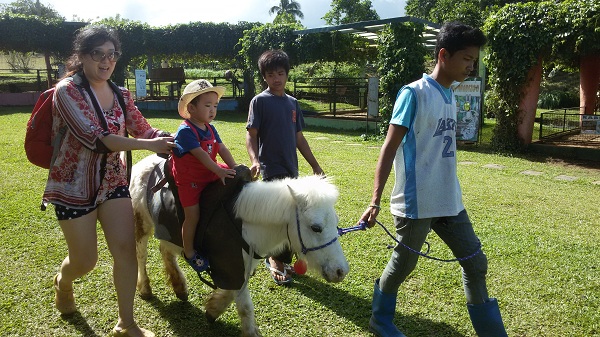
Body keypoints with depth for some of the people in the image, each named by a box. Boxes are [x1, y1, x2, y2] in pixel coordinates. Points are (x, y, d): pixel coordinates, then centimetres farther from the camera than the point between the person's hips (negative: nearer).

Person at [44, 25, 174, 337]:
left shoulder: (121, 94, 2)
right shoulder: (67, 90, -15)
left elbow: (142, 129, 4)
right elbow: (94, 138, -26)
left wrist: (168, 138, -18)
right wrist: (149, 145, -32)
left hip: (113, 181, 5)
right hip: (74, 186, -4)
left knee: (126, 248, -3)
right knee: (85, 260, 6)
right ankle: (62, 282, 45)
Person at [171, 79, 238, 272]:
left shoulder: (210, 129, 6)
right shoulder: (185, 131, -20)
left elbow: (222, 149, 1)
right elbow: (201, 154, -28)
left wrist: (234, 168, -12)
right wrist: (220, 171, -33)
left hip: (209, 174, 8)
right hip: (189, 180, -8)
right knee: (193, 214, -8)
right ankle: (189, 252, 10)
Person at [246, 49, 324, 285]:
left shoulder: (293, 103, 12)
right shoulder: (260, 101, -5)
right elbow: (251, 134, -9)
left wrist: (315, 166, 14)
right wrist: (255, 160, -26)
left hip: (291, 168, 6)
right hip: (272, 168, -6)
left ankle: (279, 259, 29)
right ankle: (278, 259, 12)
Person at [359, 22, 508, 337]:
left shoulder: (450, 96, 11)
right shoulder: (414, 94, -13)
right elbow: (389, 148, -15)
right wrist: (375, 201, -21)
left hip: (449, 202, 8)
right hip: (416, 203, -7)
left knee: (475, 263, 12)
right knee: (403, 264, 9)